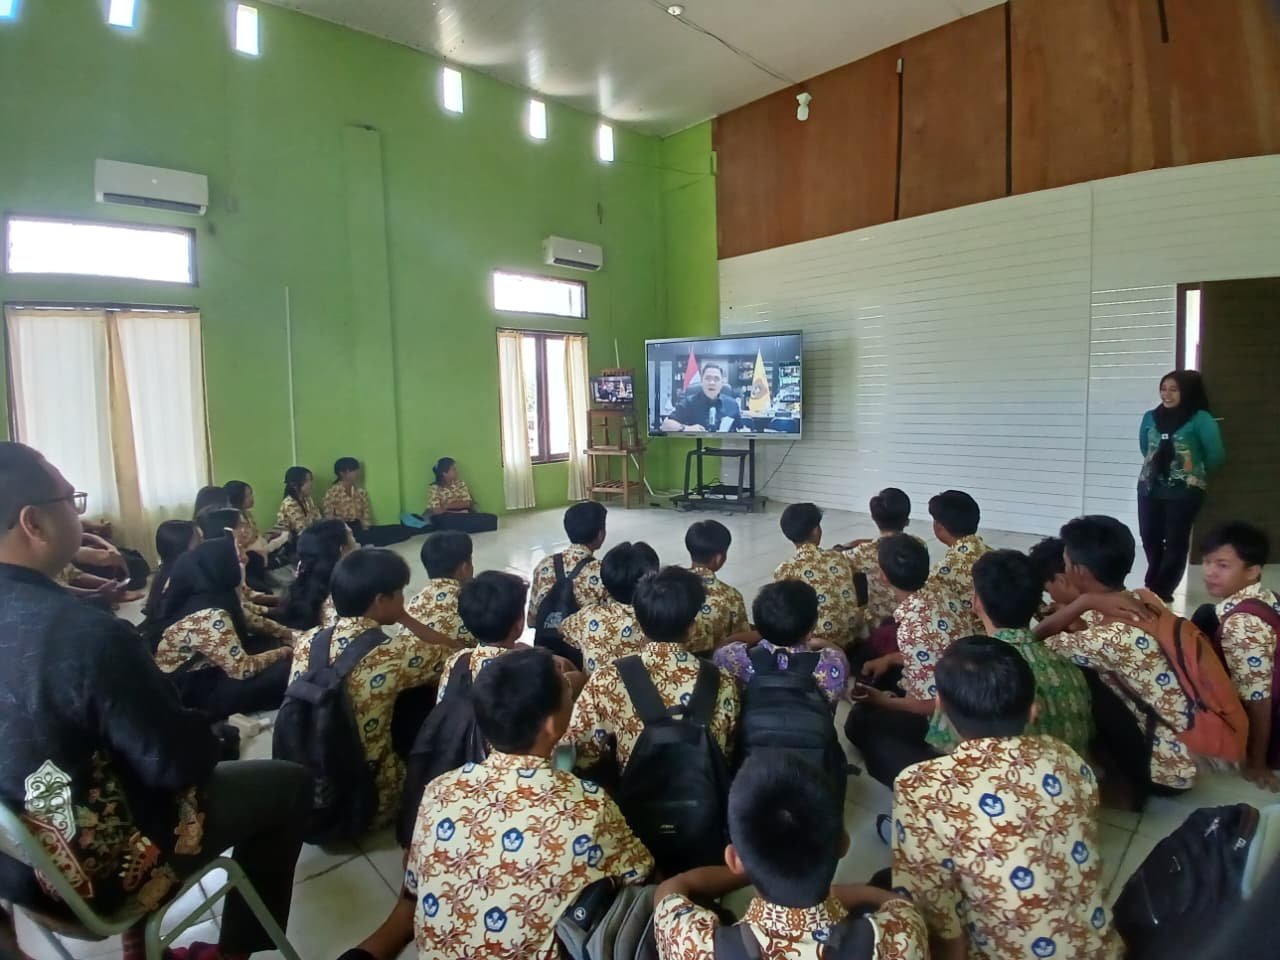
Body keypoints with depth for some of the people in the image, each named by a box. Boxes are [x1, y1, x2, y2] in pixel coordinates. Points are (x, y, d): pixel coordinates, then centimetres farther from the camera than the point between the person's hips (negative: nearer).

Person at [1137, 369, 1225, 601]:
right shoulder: (1151, 417, 6)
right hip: (1150, 488, 5)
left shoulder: (1200, 419, -8)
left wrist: (1199, 472, 7)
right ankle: (1155, 586, 27)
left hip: (1184, 491, -4)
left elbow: (1216, 455, -6)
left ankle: (1161, 589, 10)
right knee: (1150, 539, 9)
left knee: (1175, 542, 1)